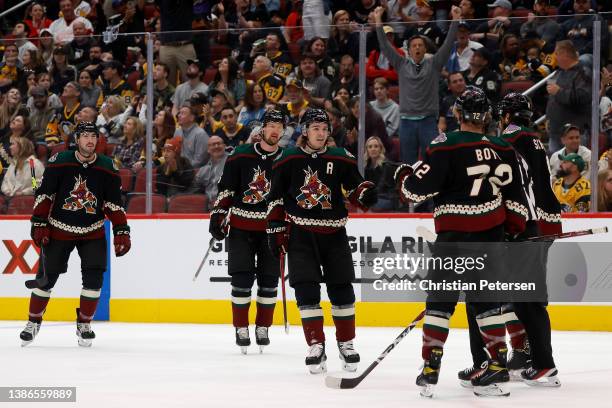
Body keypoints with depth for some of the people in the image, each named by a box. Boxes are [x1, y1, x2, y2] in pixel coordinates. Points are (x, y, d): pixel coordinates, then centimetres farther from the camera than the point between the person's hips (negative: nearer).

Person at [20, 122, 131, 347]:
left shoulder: (107, 168, -4)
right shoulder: (58, 162, -10)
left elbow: (114, 203, 2)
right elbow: (44, 194, -4)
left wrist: (121, 232, -4)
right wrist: (39, 224, -8)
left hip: (93, 231, 1)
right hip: (59, 228, -1)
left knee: (94, 276, -10)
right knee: (47, 275, 2)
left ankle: (84, 324, 6)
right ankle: (33, 322, 19)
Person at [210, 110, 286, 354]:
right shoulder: (241, 156, -3)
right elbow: (225, 189, 1)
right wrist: (217, 216, -4)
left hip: (270, 228, 1)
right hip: (240, 226, -1)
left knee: (268, 279, 4)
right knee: (242, 278, -3)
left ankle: (262, 328, 16)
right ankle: (241, 328, 6)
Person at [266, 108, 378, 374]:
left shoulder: (340, 160, 2)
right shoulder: (288, 161, -1)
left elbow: (355, 187, 6)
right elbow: (276, 199, 5)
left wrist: (366, 194, -17)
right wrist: (275, 230, 2)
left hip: (333, 233, 2)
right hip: (301, 234, -1)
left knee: (342, 290, 5)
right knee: (307, 291, -8)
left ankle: (346, 344, 19)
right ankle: (316, 347, -4)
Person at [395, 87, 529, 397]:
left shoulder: (446, 147, -12)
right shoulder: (502, 151, 4)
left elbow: (419, 188, -14)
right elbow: (514, 195, 8)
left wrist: (404, 175, 7)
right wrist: (514, 231, 20)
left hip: (454, 237, -4)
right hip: (491, 235, 4)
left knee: (440, 299, 2)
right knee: (486, 299, 12)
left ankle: (430, 370, -1)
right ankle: (498, 363, 9)